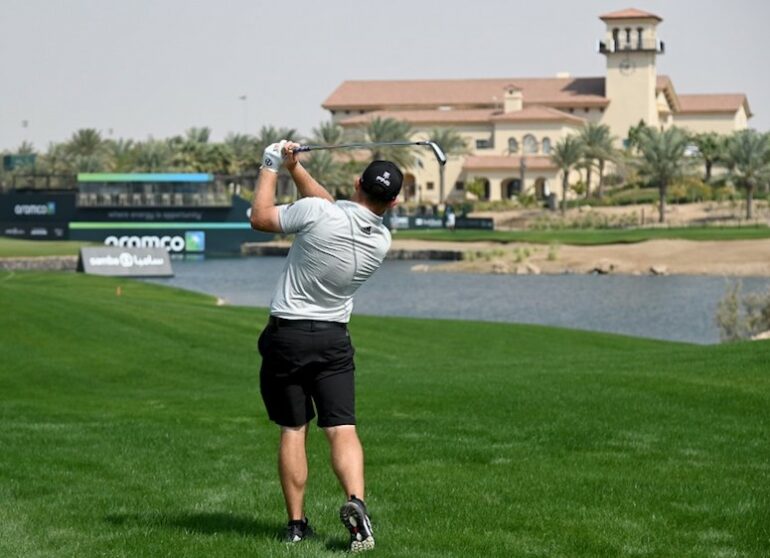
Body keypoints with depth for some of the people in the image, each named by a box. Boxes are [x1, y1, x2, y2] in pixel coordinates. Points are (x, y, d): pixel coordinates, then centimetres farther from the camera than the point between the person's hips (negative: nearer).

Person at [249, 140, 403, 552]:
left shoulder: (316, 213, -19)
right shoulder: (382, 241, 0)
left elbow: (260, 218, -4)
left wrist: (271, 167, 7)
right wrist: (295, 168, 16)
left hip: (286, 335, -2)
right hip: (333, 339, 2)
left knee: (292, 431, 7)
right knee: (342, 428, -3)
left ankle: (297, 523, 8)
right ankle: (355, 502, -27)